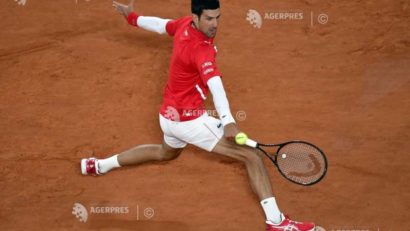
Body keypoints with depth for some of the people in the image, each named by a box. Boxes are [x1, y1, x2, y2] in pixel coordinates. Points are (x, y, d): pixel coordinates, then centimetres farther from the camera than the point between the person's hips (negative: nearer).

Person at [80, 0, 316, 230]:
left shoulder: (185, 24, -1)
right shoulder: (201, 49, -28)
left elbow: (161, 24, 19)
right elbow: (215, 85, -44)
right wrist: (228, 122, -57)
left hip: (168, 116, 10)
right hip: (189, 119, -10)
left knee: (166, 152, 42)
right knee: (252, 155, -15)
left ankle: (100, 165, 50)